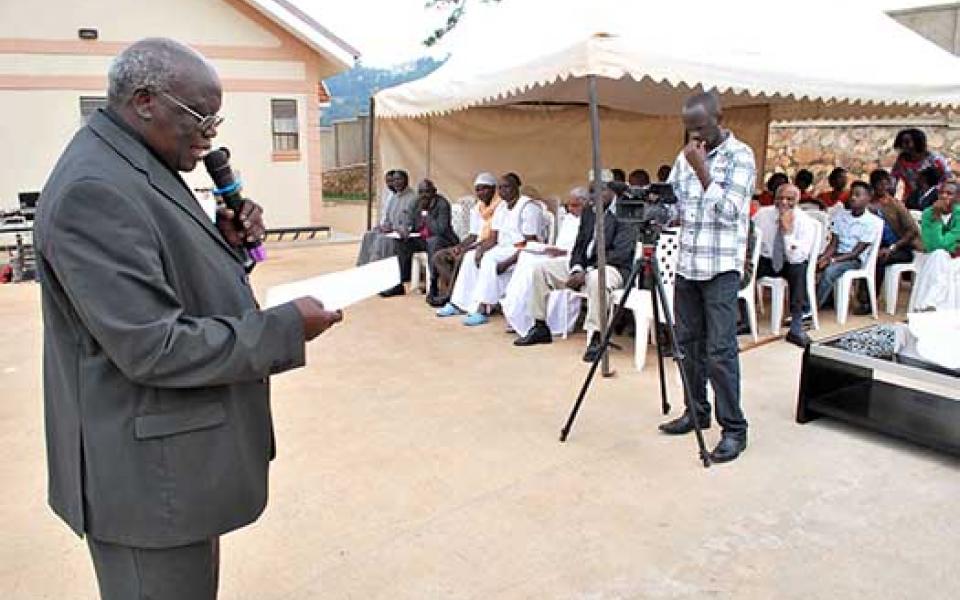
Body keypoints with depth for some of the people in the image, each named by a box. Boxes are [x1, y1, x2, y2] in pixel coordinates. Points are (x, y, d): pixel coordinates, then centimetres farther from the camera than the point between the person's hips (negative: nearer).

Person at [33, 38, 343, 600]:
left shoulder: (138, 169, 10)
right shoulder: (94, 190, -22)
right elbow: (154, 348, -26)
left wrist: (226, 243, 0)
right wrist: (286, 328, -20)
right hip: (149, 473, -10)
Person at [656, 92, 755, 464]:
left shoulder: (740, 156, -7)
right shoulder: (686, 156, 12)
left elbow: (729, 212, -17)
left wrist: (702, 169, -18)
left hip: (721, 268, -6)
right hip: (687, 264, 7)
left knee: (719, 350, -7)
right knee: (688, 342, 11)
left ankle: (734, 429, 3)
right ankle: (696, 412, 25)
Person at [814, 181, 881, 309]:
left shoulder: (873, 221, -7)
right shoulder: (840, 214, 8)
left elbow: (856, 252, -12)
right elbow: (833, 243, 3)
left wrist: (832, 260, -23)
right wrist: (824, 257, -18)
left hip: (855, 260, -5)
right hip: (837, 254, 5)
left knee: (829, 270, -35)